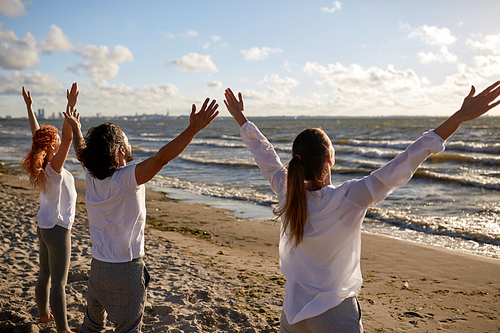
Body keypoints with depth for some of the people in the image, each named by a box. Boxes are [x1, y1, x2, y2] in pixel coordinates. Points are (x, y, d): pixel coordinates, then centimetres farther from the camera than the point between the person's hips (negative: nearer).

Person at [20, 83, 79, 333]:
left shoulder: (41, 165, 0)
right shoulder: (54, 167, -22)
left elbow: (36, 132, 11)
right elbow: (68, 137, -37)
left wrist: (29, 106, 19)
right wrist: (70, 107, -43)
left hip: (44, 227, 9)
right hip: (57, 230, -9)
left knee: (45, 275, 23)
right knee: (58, 282, 0)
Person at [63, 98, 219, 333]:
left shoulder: (91, 175, -3)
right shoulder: (127, 178, -24)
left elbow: (82, 151, 18)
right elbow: (160, 158, -37)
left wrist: (76, 128, 37)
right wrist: (193, 129, -42)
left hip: (97, 266, 7)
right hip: (126, 269, -7)